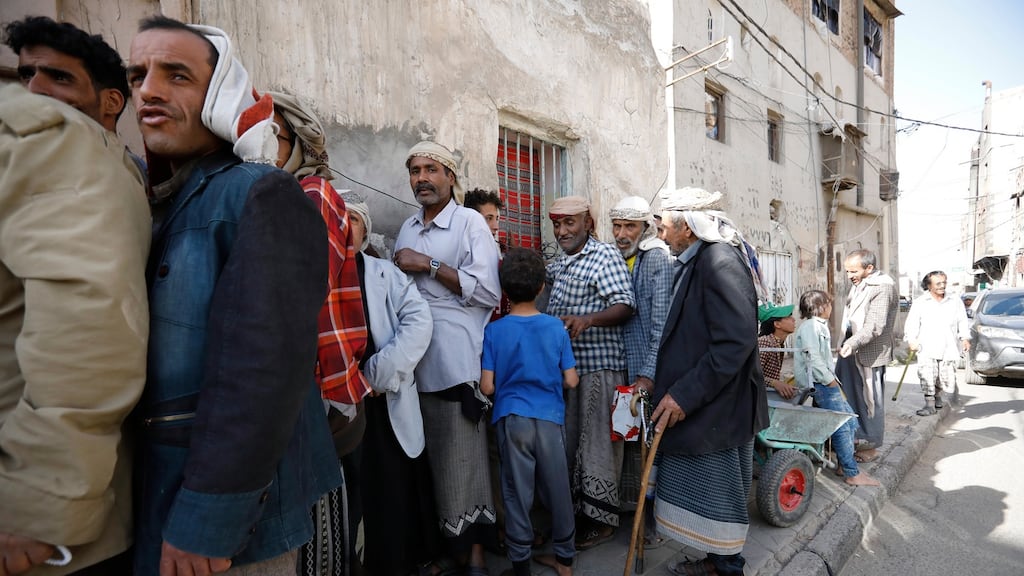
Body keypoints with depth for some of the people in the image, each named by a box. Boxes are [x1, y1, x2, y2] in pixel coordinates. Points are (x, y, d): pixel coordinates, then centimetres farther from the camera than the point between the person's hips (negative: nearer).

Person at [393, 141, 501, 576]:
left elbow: (488, 292, -12)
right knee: (437, 459, 13)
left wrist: (429, 265, -12)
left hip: (459, 363, -5)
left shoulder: (470, 221, -2)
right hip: (418, 364, 6)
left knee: (464, 459, 2)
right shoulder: (407, 228, 16)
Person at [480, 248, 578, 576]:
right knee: (557, 489, 15)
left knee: (517, 492, 11)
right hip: (550, 417, 1)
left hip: (512, 419, -1)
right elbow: (571, 380, -3)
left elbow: (487, 387, -8)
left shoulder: (494, 331, -8)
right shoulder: (556, 327, -5)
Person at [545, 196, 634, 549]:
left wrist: (587, 319, -30)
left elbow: (625, 305, -15)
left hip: (599, 364, -8)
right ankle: (578, 509, 30)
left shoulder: (605, 256, -7)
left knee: (597, 443, 0)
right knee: (569, 440, 14)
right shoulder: (558, 264, 16)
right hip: (565, 364, 8)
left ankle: (602, 520, 15)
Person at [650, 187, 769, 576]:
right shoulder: (697, 262, 9)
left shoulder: (720, 261, -19)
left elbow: (736, 341, -26)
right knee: (703, 492, 21)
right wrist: (663, 384, 12)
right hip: (697, 406, 9)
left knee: (718, 496, 9)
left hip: (718, 409, -9)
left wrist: (685, 395, -24)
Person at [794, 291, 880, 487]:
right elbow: (813, 358, -21)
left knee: (850, 419, 13)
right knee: (841, 427, -9)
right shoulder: (810, 326, -14)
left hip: (826, 382, 11)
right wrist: (830, 381, -16)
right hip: (820, 384, -11)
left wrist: (832, 379, 13)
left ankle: (845, 464, 21)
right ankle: (852, 474, -3)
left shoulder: (820, 326, 19)